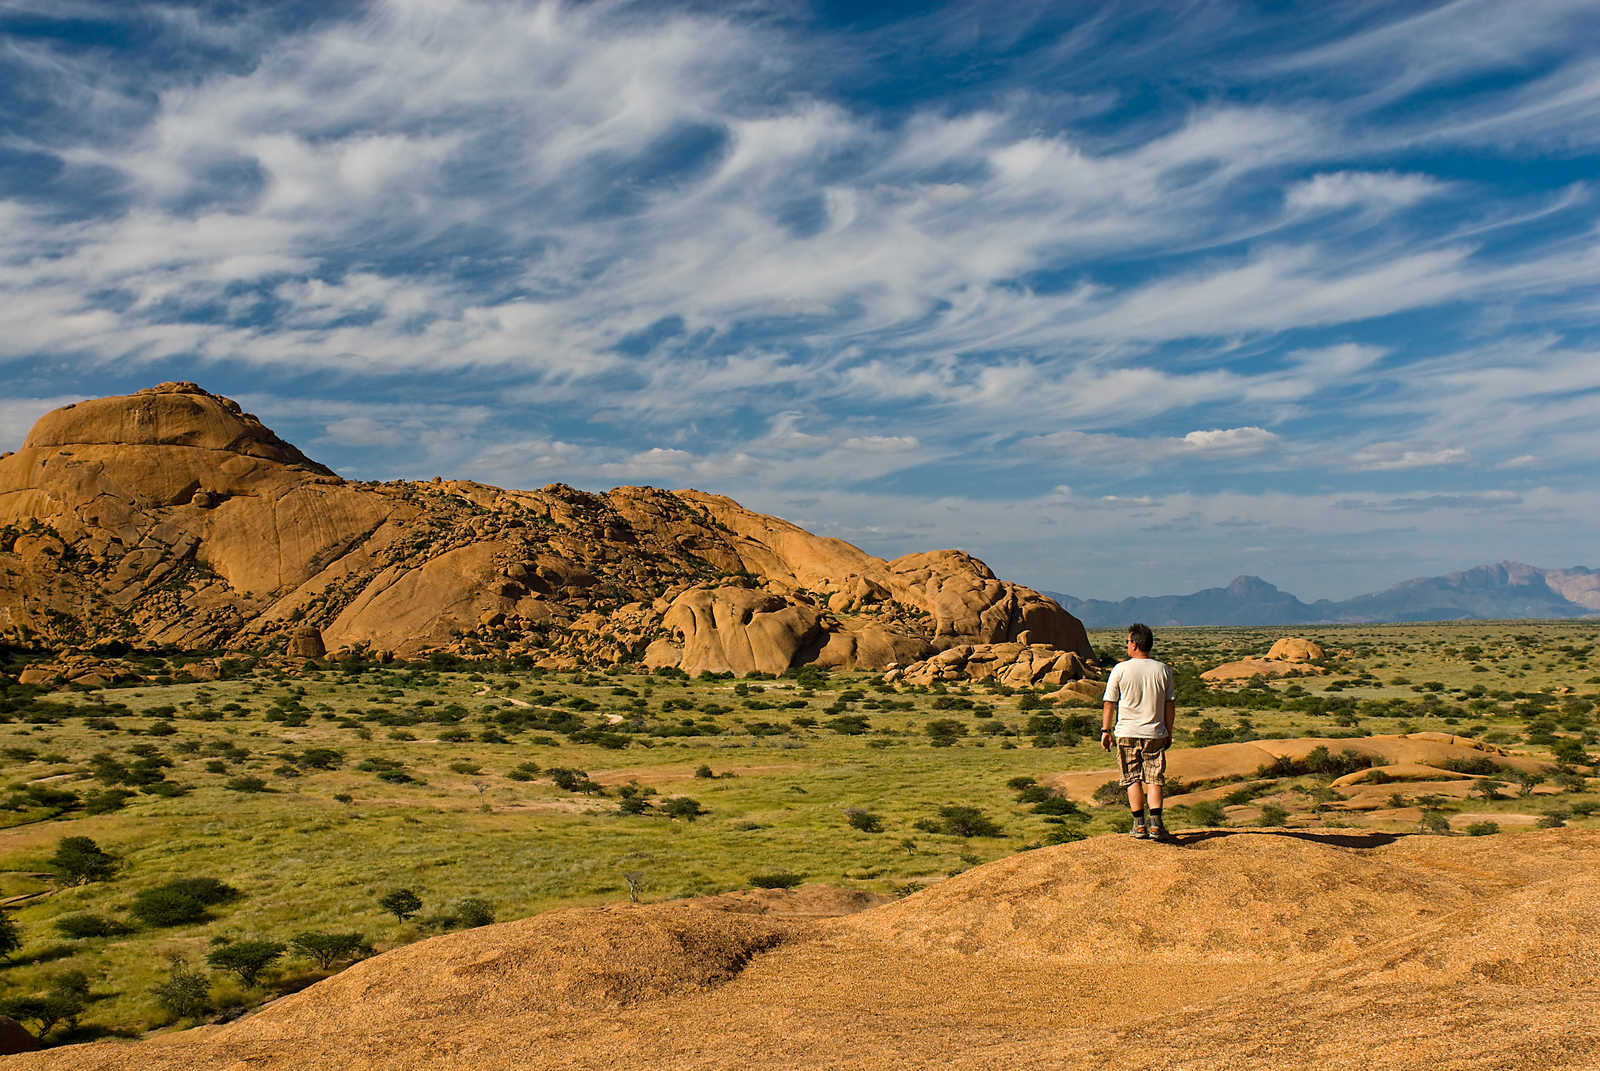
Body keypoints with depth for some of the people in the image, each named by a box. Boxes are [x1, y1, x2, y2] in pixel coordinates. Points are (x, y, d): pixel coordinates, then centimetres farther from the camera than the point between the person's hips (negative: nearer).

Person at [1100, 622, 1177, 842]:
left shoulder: (1121, 669, -7)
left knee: (1133, 779, 7)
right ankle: (1156, 823, -4)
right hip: (1155, 734, 2)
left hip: (1127, 733, -1)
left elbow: (1109, 703, -3)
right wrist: (1168, 732, 15)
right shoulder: (1163, 670, 1)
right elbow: (1170, 704, 6)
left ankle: (1139, 824, 6)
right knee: (1154, 779, 5)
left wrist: (1106, 730, 7)